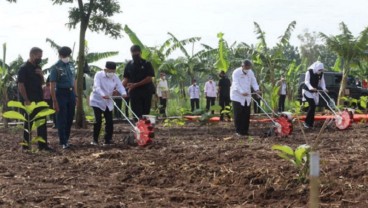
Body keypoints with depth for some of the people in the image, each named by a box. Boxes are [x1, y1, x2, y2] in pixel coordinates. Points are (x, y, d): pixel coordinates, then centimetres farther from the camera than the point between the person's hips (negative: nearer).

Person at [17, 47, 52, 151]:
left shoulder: (37, 67, 12)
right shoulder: (24, 68, -12)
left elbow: (42, 82, 18)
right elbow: (20, 85, -16)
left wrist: (41, 75, -3)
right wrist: (26, 100, -19)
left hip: (39, 100, 8)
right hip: (29, 101, -8)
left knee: (42, 122, 8)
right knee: (28, 123, 1)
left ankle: (43, 145, 13)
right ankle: (26, 146, 10)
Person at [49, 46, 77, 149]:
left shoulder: (71, 65, 11)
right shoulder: (55, 67, -8)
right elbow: (52, 85, -11)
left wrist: (76, 95, 11)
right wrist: (54, 101, -16)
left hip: (71, 93, 6)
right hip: (61, 94, -6)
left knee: (70, 118, 11)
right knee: (61, 119, -2)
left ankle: (66, 139, 22)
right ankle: (63, 142, 0)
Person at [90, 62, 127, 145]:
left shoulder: (115, 77, 0)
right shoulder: (98, 75, -15)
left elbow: (120, 86, -12)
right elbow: (97, 87, -29)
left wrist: (123, 93, -35)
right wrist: (103, 95, -47)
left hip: (108, 102, 5)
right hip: (97, 101, -5)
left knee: (109, 121, 1)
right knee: (98, 120, -11)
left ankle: (108, 140, 11)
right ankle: (95, 140, 0)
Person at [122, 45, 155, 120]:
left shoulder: (146, 64, 1)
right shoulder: (129, 65, 9)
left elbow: (149, 78, -7)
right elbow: (126, 79, 5)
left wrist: (135, 85, -14)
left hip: (146, 92, -1)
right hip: (134, 93, 1)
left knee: (145, 114, 2)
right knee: (137, 114, -4)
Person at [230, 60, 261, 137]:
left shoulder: (250, 72, 5)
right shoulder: (236, 72, -14)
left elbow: (254, 82, 1)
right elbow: (236, 84, -23)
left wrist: (257, 89, -19)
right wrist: (242, 92, -38)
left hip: (247, 97, 6)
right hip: (237, 96, -6)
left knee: (246, 115, 5)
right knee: (238, 115, -6)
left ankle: (245, 131, 12)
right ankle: (238, 131, 2)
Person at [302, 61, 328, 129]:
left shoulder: (321, 74, 0)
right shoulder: (309, 72, -16)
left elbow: (322, 82, 0)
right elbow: (306, 81, -22)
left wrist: (324, 88, -20)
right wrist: (311, 87, -40)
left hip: (315, 92, 6)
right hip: (307, 91, -6)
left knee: (313, 107, 4)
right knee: (312, 105, -19)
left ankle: (310, 123, 11)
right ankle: (306, 122, -12)